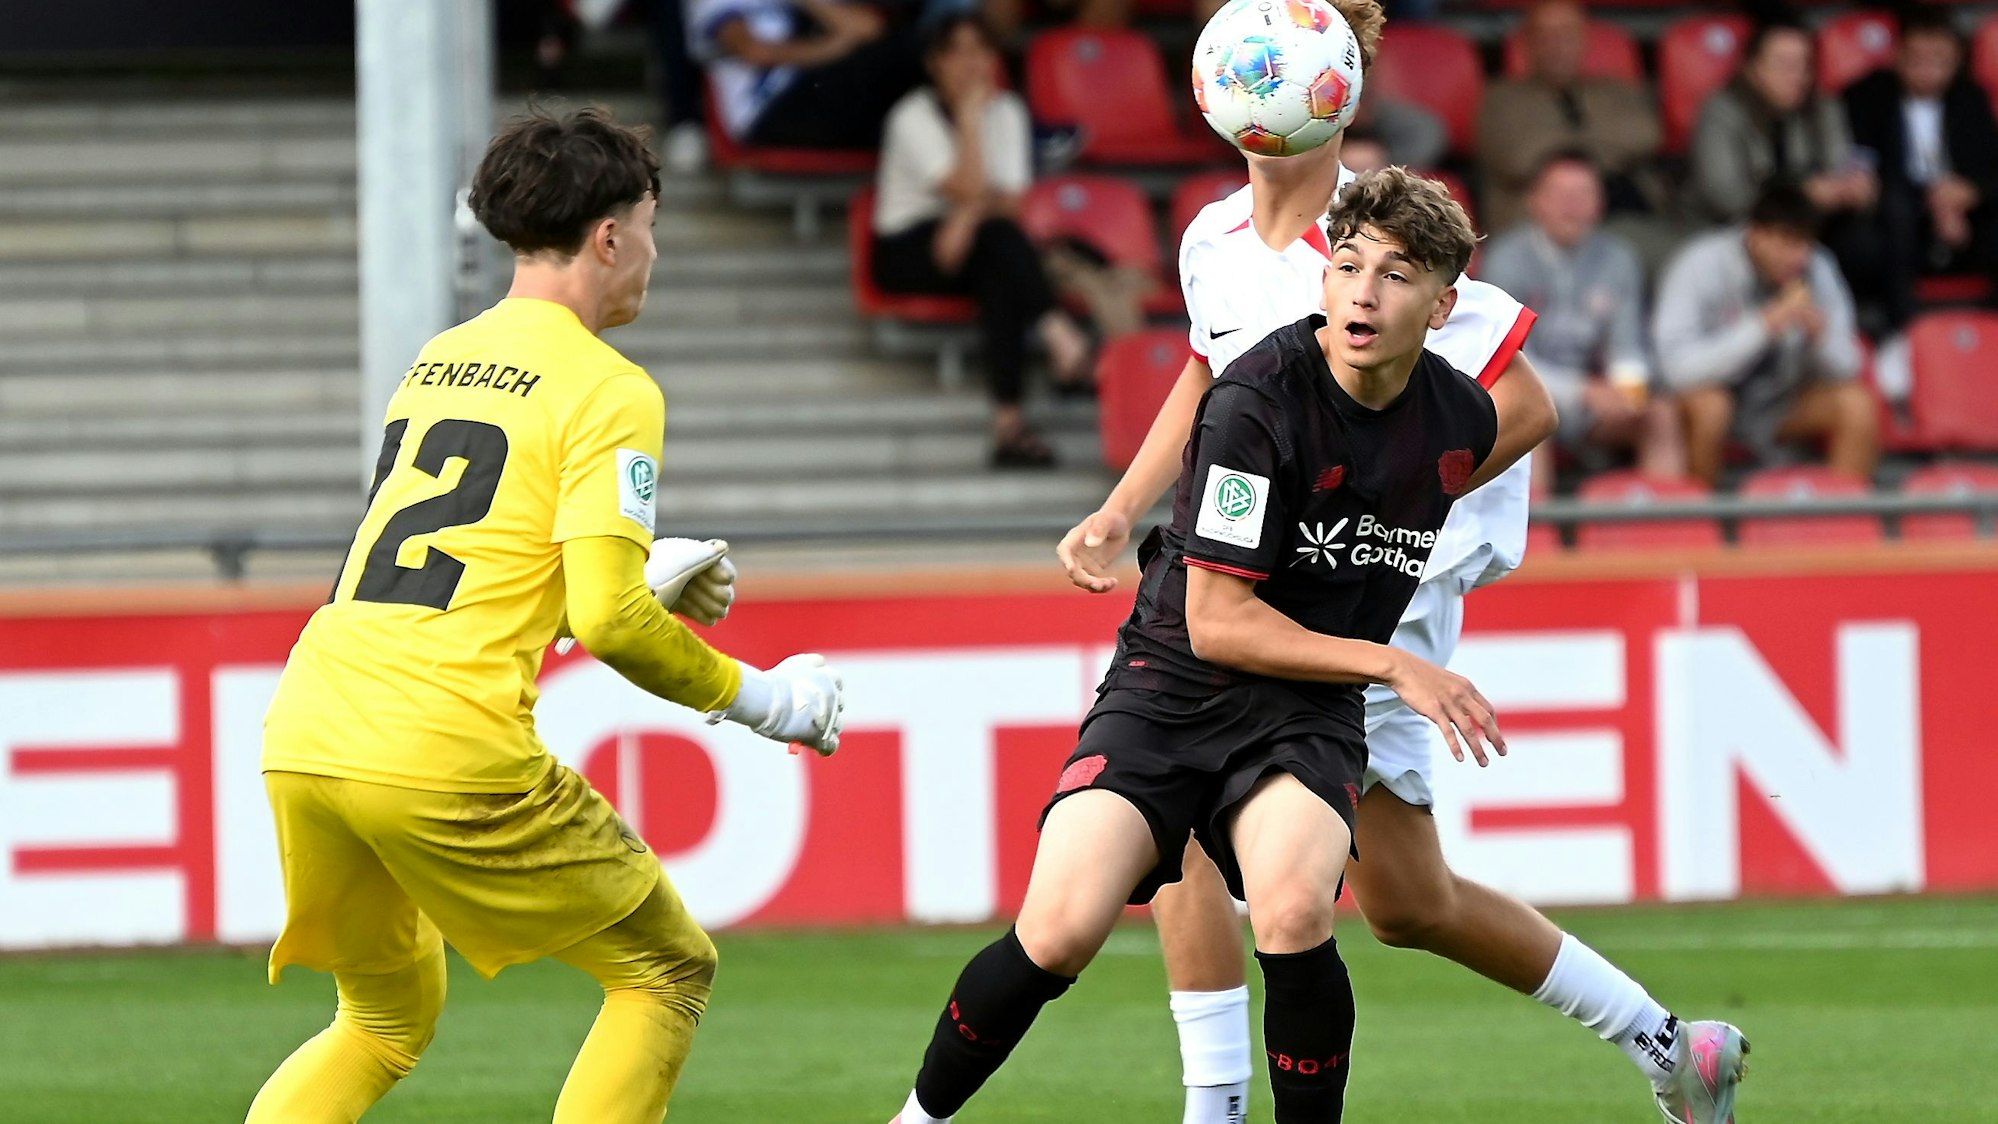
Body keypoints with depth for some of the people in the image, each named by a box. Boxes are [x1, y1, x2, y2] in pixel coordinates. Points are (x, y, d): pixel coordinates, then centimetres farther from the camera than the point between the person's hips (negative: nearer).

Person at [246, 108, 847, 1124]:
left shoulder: (437, 361, 20)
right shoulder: (608, 390, -3)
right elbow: (609, 621, -12)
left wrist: (636, 581, 36)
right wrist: (759, 699, 3)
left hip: (302, 737, 7)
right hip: (446, 755, -7)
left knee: (387, 1020, 26)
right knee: (668, 970, 9)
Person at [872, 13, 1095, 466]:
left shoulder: (1007, 110, 8)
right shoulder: (914, 117, -9)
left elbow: (1010, 199, -5)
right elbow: (969, 189, -20)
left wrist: (969, 216, -26)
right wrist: (970, 116, -17)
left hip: (970, 246, 4)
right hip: (907, 250, -4)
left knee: (999, 278, -35)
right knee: (998, 236, -36)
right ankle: (1063, 340, -54)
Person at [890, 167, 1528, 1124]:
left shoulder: (1463, 422, -2)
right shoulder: (1258, 402, -18)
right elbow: (1215, 622, -17)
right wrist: (1393, 666, -16)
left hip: (1311, 709, 3)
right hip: (1176, 679, -3)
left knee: (1293, 912, -29)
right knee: (1060, 932, -20)